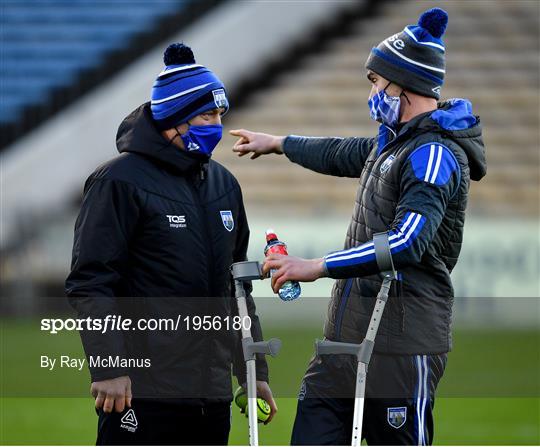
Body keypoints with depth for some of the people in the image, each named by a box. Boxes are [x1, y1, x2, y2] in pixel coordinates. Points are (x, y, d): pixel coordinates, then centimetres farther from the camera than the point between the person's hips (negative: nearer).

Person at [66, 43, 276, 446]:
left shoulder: (223, 184, 16)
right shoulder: (121, 181, -6)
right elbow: (90, 283, -11)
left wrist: (254, 370, 20)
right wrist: (108, 367, -18)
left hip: (212, 390, 7)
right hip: (143, 389, -7)